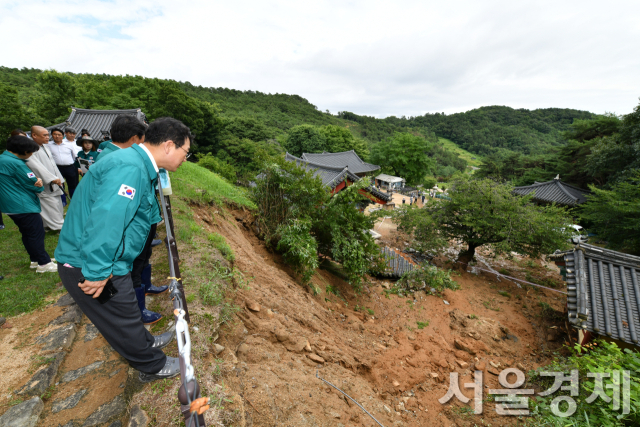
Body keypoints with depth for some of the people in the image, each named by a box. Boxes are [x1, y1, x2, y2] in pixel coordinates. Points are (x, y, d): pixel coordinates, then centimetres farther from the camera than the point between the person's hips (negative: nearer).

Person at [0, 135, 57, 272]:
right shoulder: (16, 163, -20)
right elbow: (35, 185, -16)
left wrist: (36, 180, -10)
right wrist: (39, 184, 7)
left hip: (11, 205, 10)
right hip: (23, 206, -10)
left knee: (28, 233, 17)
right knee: (37, 234, -3)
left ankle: (36, 259, 27)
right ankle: (44, 263, 2)